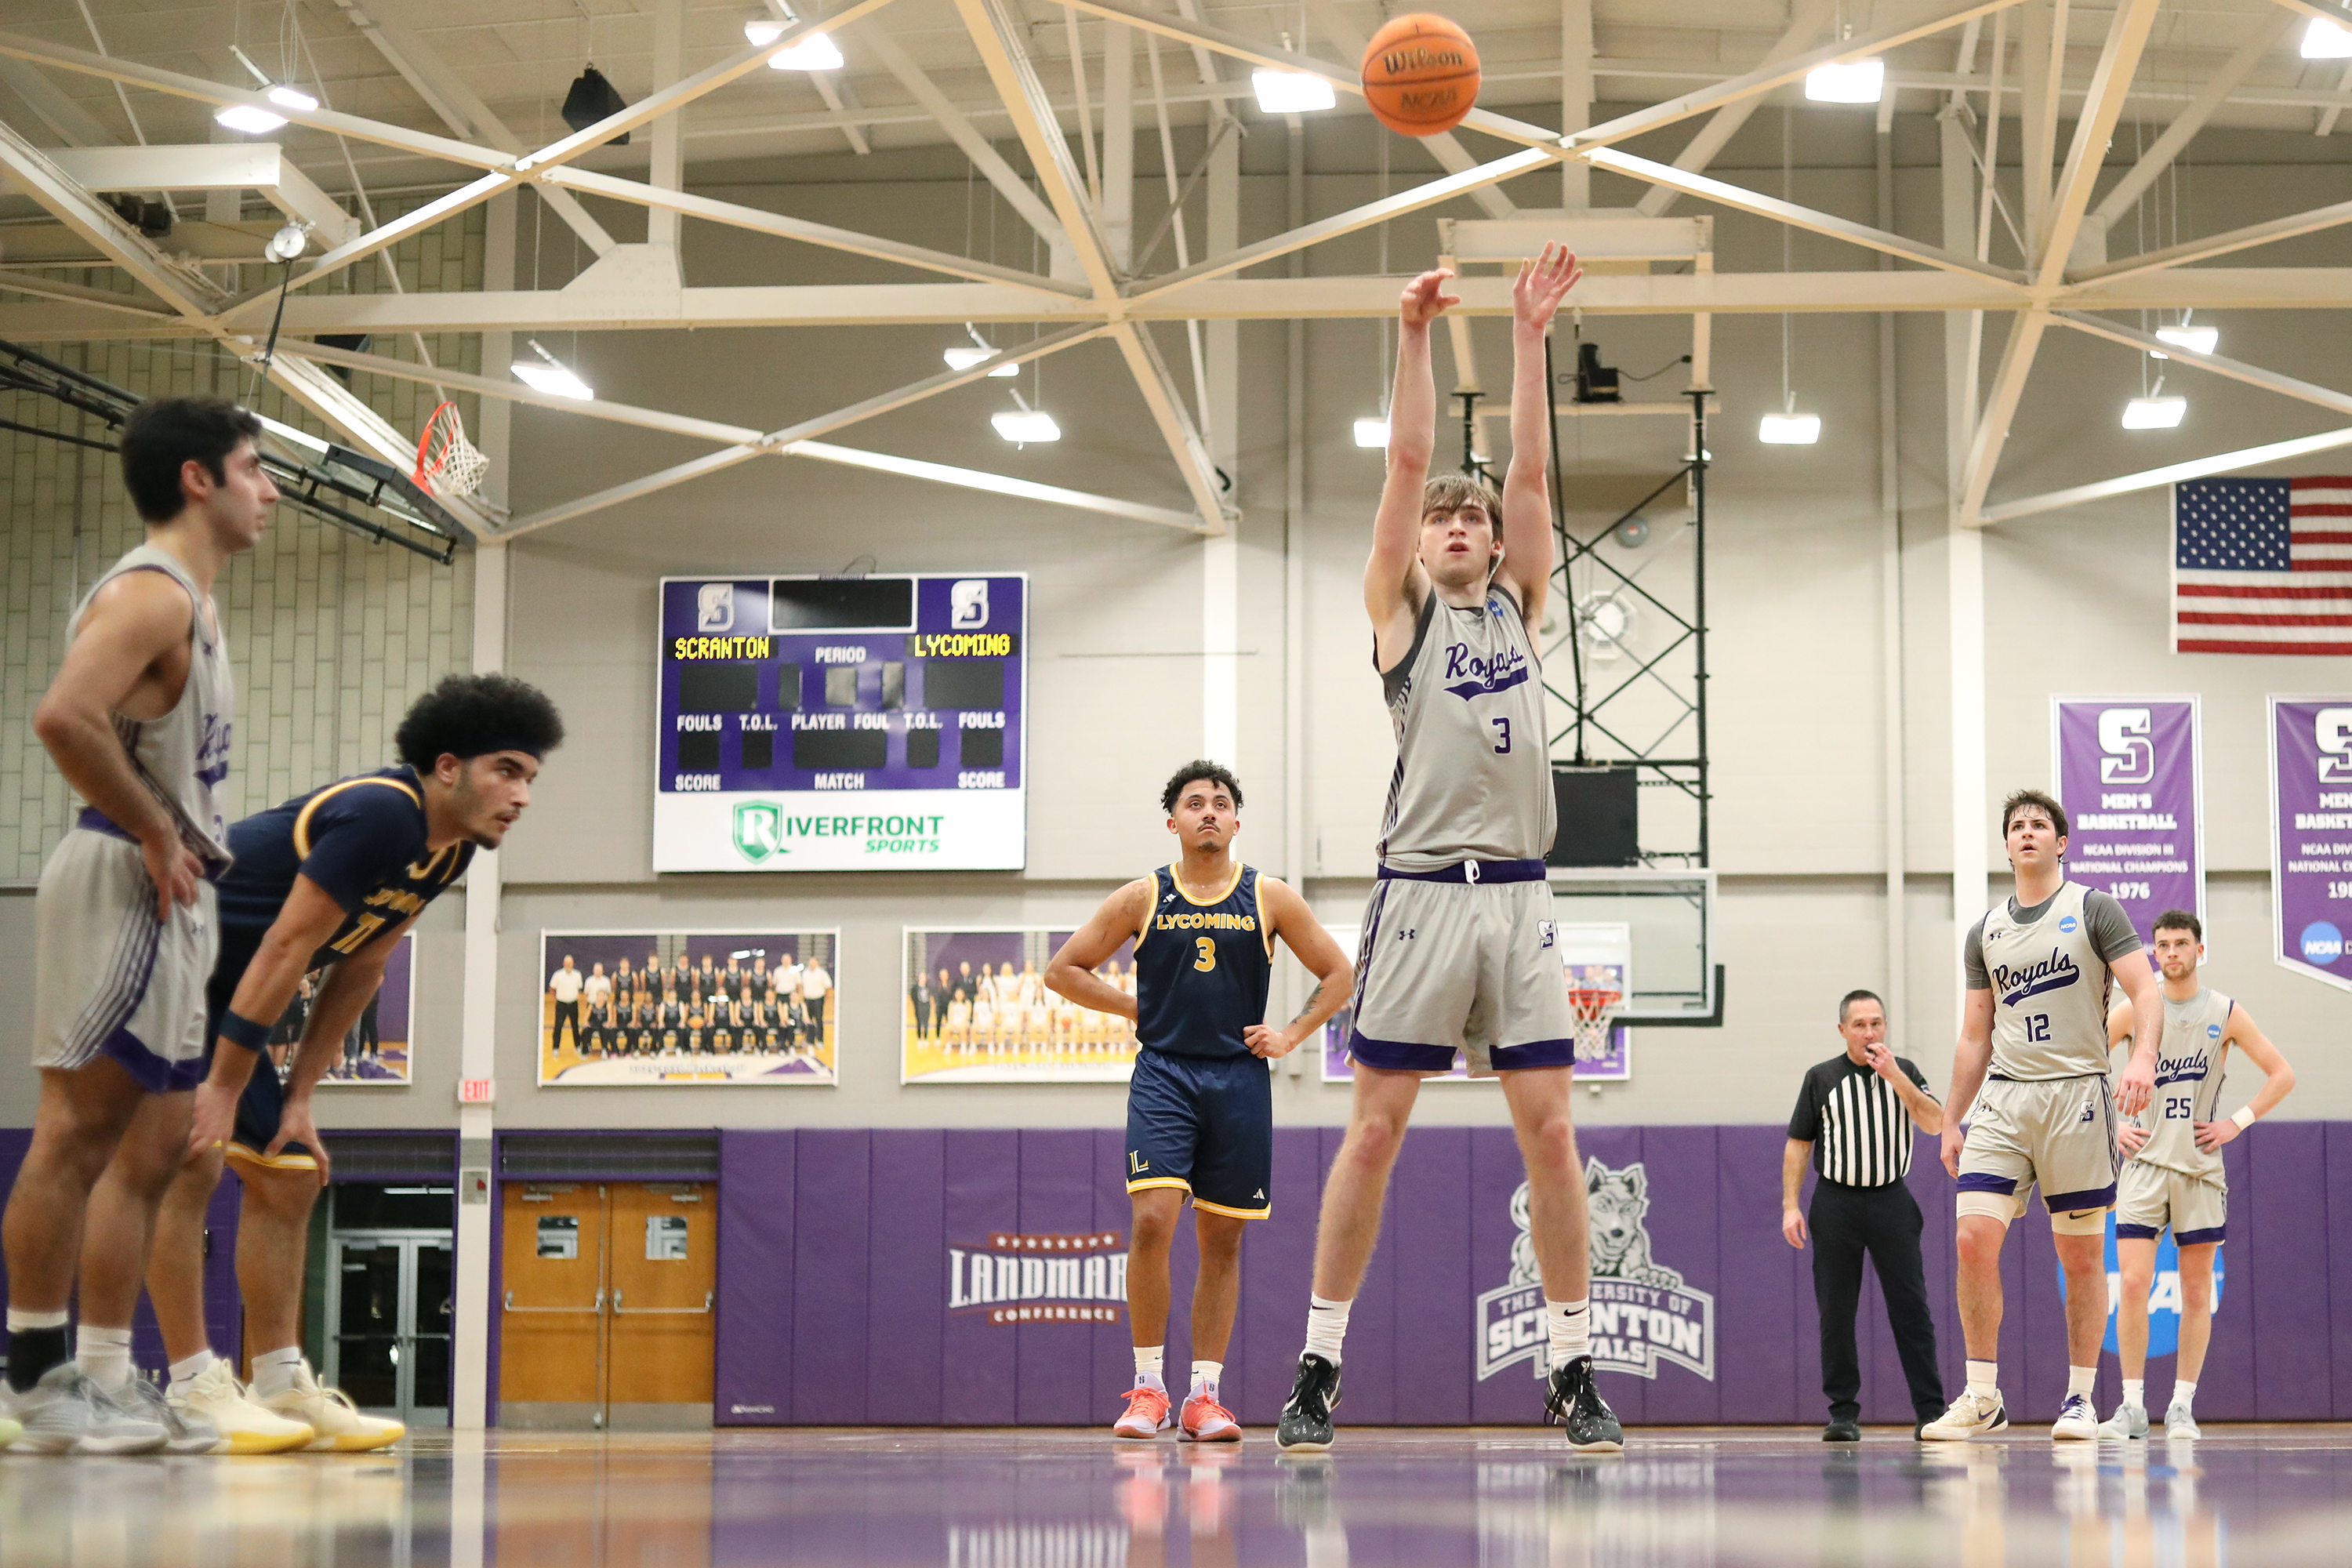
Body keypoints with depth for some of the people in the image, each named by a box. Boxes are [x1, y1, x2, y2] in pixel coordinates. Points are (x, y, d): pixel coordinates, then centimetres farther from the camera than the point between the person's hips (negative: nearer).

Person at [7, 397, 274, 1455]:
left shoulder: (189, 602, 20)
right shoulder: (149, 593, -12)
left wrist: (184, 845, 12)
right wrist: (154, 834, -20)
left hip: (171, 896, 11)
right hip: (124, 886, -11)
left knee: (154, 1145, 11)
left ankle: (105, 1377, 16)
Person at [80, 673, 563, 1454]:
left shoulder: (449, 848, 4)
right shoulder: (378, 813, -25)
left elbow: (359, 969, 9)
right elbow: (287, 947, -26)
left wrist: (298, 1096, 6)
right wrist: (223, 1086, -24)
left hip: (217, 989, 10)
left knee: (289, 1174, 9)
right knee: (187, 1158, -18)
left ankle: (282, 1384, 13)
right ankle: (193, 1386, -17)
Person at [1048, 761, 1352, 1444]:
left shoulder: (1270, 899, 4)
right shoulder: (1142, 899, 3)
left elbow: (1338, 975, 12)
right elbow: (1063, 970, 9)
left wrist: (1289, 1035, 1)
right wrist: (1137, 1008, 2)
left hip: (1240, 1079, 1)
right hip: (1163, 1074, -1)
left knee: (1222, 1240, 4)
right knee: (1152, 1220, -17)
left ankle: (1204, 1395, 11)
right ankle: (1147, 1386, -5)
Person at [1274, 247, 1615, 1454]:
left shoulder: (1520, 608, 18)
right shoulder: (1401, 611, 10)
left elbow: (1532, 472, 10)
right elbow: (1407, 463, 1)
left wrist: (1529, 340, 5)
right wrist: (1413, 337, -5)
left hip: (1518, 895, 3)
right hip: (1422, 891, -3)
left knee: (1550, 1133, 0)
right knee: (1374, 1131, -3)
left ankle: (1572, 1372, 5)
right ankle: (1317, 1367, 3)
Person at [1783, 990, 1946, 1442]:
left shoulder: (1904, 1072, 8)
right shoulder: (1821, 1078, 5)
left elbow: (1934, 1124, -7)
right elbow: (1798, 1145, 7)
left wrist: (1894, 1075, -13)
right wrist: (1790, 1205, -1)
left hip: (1892, 1202, 0)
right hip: (1836, 1202, 0)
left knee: (1911, 1308, -3)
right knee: (1836, 1312, 0)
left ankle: (1930, 1411, -1)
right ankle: (1843, 1413, 7)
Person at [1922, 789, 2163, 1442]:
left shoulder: (2094, 910, 2)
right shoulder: (1985, 932, 15)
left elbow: (2145, 991, -7)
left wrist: (2143, 1058, -25)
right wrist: (1951, 1121, 14)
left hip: (2076, 1093, -3)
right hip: (2003, 1098, 3)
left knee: (2081, 1254, 1)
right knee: (1975, 1237, -10)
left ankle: (2080, 1399, 11)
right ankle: (1982, 1397, -1)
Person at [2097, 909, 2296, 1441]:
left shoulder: (2225, 1013, 3)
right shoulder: (2133, 1011, 2)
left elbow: (2281, 1075, 9)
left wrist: (2237, 1122, -1)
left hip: (2200, 1164, 1)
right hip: (2145, 1161, -1)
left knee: (2197, 1290, 2)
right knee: (2133, 1282, -11)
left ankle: (2182, 1407, 9)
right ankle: (2133, 1407, -6)